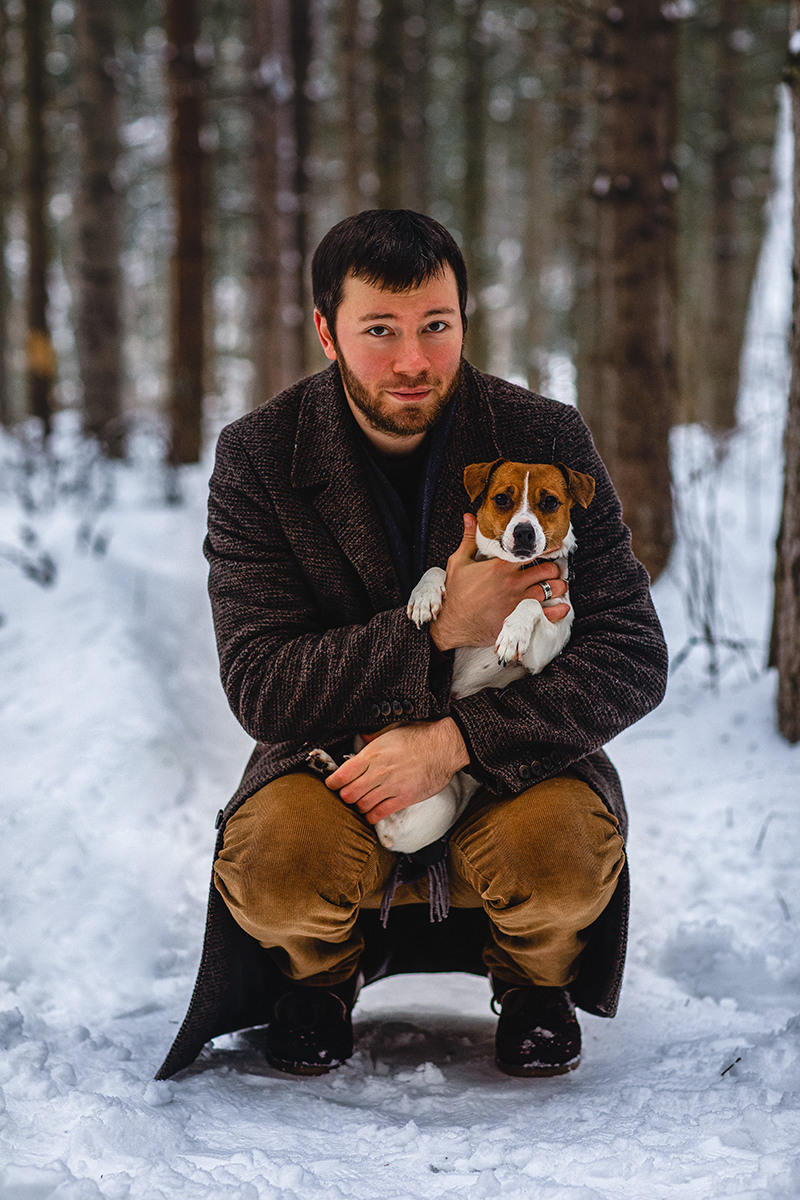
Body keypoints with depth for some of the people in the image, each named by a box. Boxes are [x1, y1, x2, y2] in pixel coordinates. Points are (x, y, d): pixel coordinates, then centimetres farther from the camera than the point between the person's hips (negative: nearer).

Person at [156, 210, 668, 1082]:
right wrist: (438, 631, -27)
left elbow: (633, 656, -13)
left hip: (512, 755, 0)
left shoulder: (547, 441, -10)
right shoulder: (258, 459, -10)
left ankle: (535, 982, 6)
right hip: (333, 757, 0)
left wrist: (456, 740, -27)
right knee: (271, 867, -32)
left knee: (565, 856, -33)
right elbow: (259, 687, -14)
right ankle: (324, 976, 7)